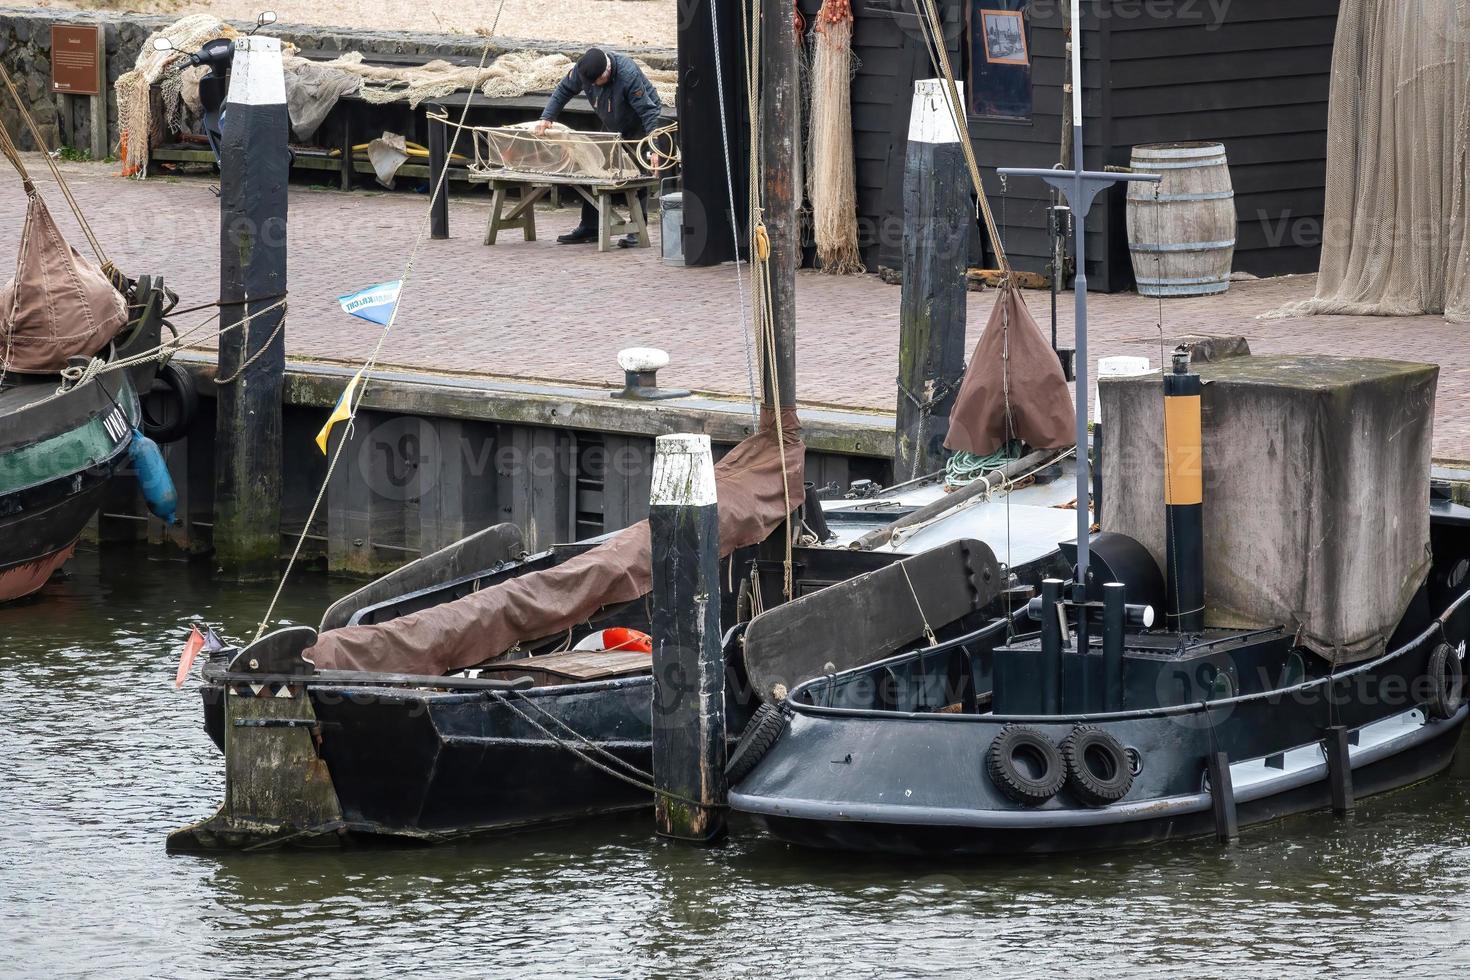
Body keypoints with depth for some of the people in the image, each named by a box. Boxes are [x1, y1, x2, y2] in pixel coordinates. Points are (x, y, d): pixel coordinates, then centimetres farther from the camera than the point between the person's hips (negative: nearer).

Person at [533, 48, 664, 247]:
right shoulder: (582, 69, -22)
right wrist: (546, 118, -17)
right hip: (611, 128, 6)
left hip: (639, 128, -6)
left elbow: (648, 111, -35)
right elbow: (563, 90, -5)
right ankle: (589, 227, 10)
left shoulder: (628, 75, -38)